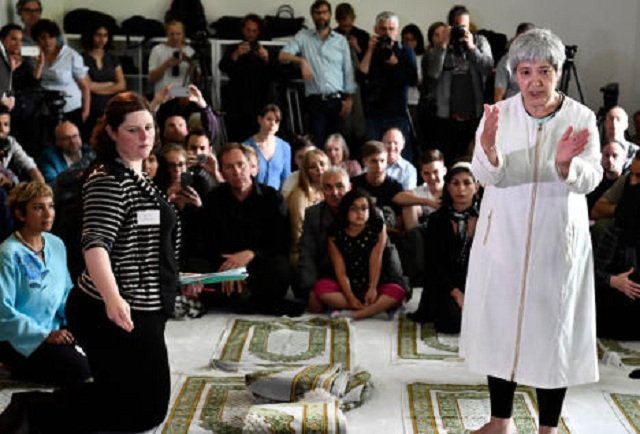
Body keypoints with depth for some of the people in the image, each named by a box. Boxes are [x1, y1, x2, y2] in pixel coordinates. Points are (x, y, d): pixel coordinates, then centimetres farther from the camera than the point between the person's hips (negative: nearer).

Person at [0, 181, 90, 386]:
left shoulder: (56, 245, 4)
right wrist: (45, 335, -22)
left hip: (53, 330, 7)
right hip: (18, 340, -7)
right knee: (79, 369, -22)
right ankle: (21, 368, 3)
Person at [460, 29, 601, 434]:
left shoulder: (582, 118, -6)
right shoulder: (499, 114, -4)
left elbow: (590, 180, -16)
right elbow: (487, 176, -15)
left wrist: (565, 164, -37)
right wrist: (489, 150, -37)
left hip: (558, 242, -1)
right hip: (502, 238, 1)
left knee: (553, 328, 7)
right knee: (500, 324, 10)